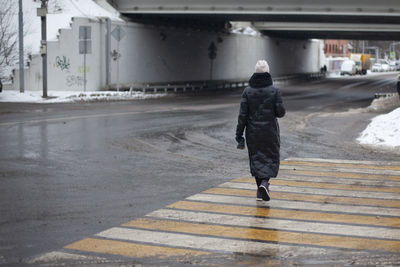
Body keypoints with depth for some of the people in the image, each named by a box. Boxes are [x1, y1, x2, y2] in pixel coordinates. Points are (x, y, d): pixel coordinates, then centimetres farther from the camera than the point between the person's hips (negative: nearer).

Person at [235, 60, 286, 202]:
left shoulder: (248, 91, -6)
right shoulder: (274, 91, -10)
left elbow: (242, 115, -7)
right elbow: (281, 112, -10)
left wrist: (239, 135, -3)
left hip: (253, 132, 2)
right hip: (270, 131, -2)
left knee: (256, 159, 13)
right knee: (271, 158, 10)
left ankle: (260, 191, 14)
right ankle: (264, 183, -14)